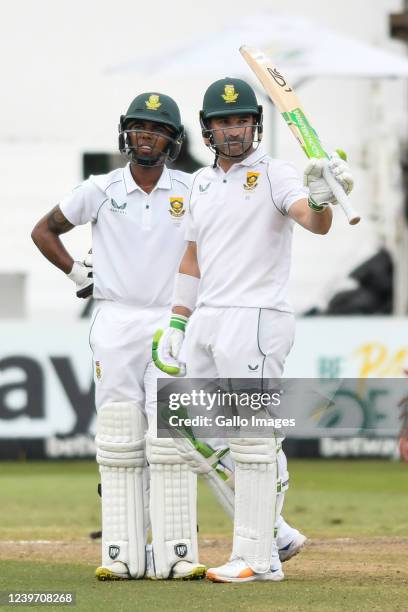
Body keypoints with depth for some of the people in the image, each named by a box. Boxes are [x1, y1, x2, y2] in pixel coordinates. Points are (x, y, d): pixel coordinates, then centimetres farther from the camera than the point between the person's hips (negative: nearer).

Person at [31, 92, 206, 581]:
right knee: (119, 443, -1)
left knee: (172, 439, -7)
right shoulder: (100, 190, 2)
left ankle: (175, 554, -7)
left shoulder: (191, 192, 3)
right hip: (115, 324, 0)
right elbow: (43, 231, 12)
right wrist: (80, 276, 4)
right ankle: (122, 555, 1)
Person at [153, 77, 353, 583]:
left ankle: (256, 559, -4)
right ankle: (272, 533, 16)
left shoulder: (274, 175, -5)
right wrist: (176, 323, 16)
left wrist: (320, 200, -46)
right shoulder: (201, 183, 16)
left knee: (251, 442, -8)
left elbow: (316, 223, -23)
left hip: (255, 318, -8)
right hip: (205, 321, 8)